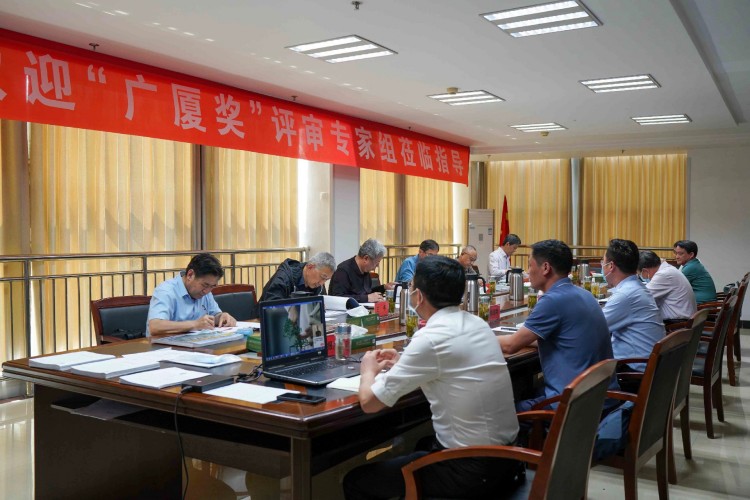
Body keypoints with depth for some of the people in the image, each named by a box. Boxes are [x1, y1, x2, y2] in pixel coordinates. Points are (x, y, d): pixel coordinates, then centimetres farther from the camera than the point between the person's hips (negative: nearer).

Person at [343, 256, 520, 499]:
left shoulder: (430, 338, -20)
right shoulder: (477, 324, 3)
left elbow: (369, 402, -14)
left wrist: (369, 371, 7)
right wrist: (404, 364, 19)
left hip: (471, 469, -8)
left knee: (356, 480, 7)